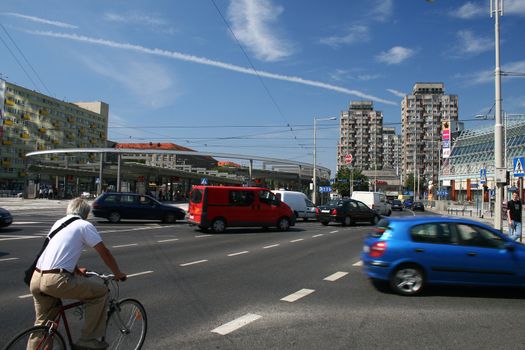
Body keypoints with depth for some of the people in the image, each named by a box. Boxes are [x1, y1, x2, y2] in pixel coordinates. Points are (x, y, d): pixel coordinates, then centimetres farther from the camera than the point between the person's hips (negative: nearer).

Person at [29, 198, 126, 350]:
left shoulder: (58, 223, 22)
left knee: (42, 322, 25)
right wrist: (118, 274, 16)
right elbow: (105, 253, 3)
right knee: (101, 291, 7)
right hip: (57, 281, -8)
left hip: (35, 280, 8)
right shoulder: (85, 225, 1)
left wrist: (76, 270, 48)